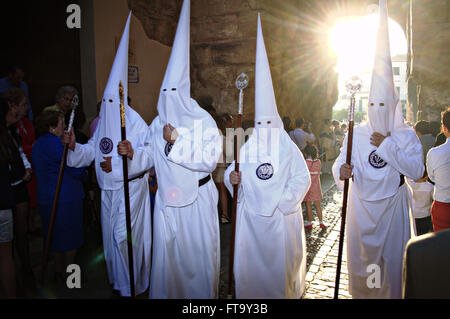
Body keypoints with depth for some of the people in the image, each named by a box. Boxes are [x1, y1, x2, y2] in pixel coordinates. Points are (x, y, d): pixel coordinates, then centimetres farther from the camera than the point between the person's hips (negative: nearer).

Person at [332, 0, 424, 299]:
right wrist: (341, 171, -30)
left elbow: (417, 171, -15)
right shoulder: (357, 134, -1)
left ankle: (392, 294, 29)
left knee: (392, 257, 9)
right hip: (362, 205, 1)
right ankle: (361, 293, 30)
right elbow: (340, 163, -7)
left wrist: (388, 146, -20)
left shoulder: (407, 135, -4)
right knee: (361, 256, 10)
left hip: (392, 206, -1)